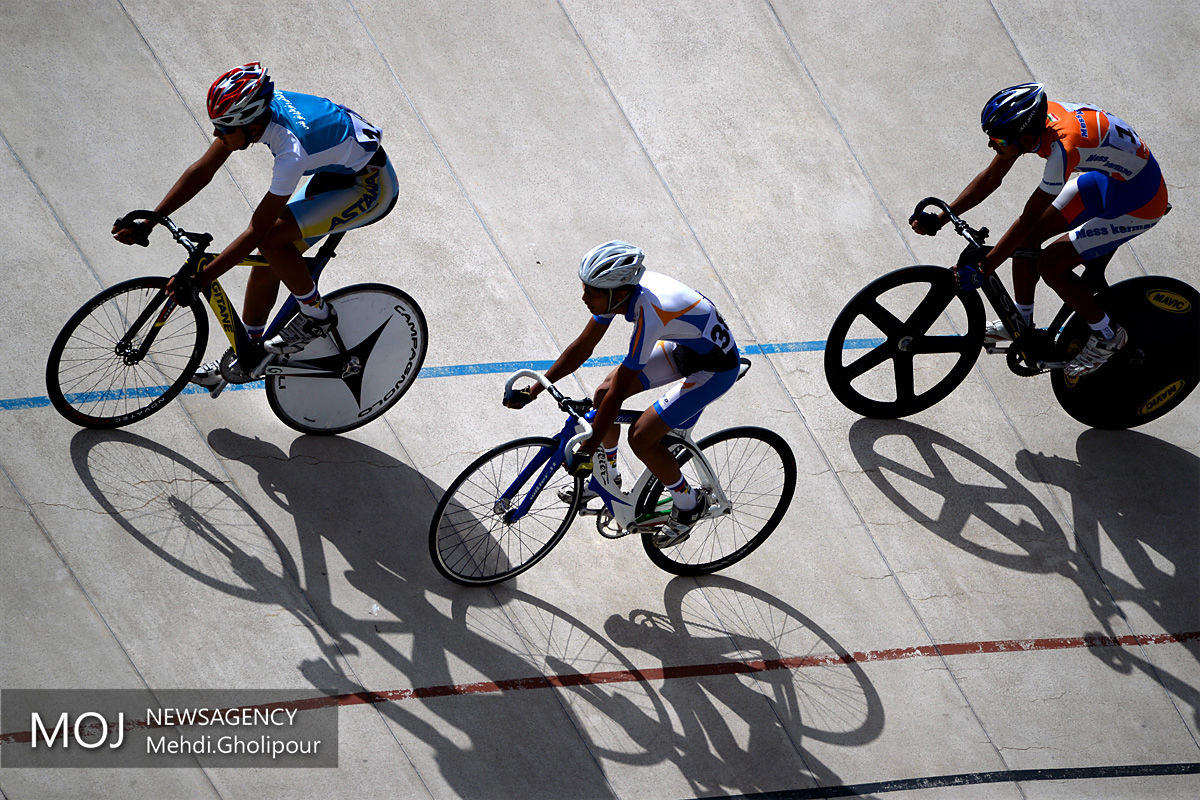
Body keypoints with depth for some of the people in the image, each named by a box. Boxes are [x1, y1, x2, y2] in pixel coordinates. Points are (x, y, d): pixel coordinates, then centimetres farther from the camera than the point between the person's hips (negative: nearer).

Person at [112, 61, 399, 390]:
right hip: (335, 169, 8)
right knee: (269, 263, 5)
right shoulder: (251, 110, -16)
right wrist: (146, 224, -10)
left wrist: (198, 280, -29)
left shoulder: (292, 151, -37)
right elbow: (202, 172, -7)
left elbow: (256, 230, -32)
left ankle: (317, 314, -2)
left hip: (372, 186, -8)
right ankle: (248, 357, 23)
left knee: (271, 238, -24)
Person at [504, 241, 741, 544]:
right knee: (603, 394, 6)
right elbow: (582, 348, -2)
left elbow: (619, 393, -32)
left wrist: (587, 449, -25)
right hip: (683, 346, 8)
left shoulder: (648, 316, -38)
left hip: (715, 367, -8)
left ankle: (689, 502, 12)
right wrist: (532, 391, -2)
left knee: (641, 437, -12)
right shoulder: (619, 288, -15)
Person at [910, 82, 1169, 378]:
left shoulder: (1063, 148, -37)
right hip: (1105, 178, 8)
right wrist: (940, 218, -8)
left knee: (1050, 263, -13)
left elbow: (1027, 220, -31)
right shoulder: (1035, 120, -14)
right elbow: (991, 177, -3)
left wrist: (981, 269, -26)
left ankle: (1108, 336, 8)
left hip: (1138, 201, -8)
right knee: (1027, 237, 3)